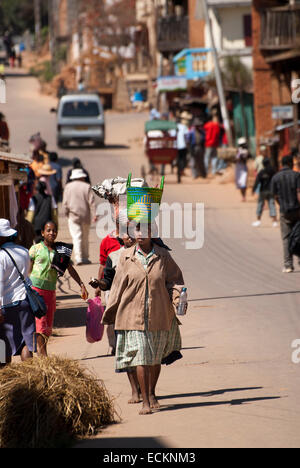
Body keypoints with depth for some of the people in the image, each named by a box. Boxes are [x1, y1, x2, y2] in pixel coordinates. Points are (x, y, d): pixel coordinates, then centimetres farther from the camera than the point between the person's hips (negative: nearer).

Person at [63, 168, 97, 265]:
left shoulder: (68, 187, 1)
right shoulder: (87, 187, 0)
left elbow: (65, 203, 1)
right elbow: (91, 202, -4)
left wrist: (67, 214, 10)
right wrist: (94, 215, -4)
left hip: (73, 216, -1)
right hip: (86, 216, 1)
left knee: (76, 237, -6)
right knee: (85, 238, 13)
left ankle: (78, 258, -17)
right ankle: (85, 258, 18)